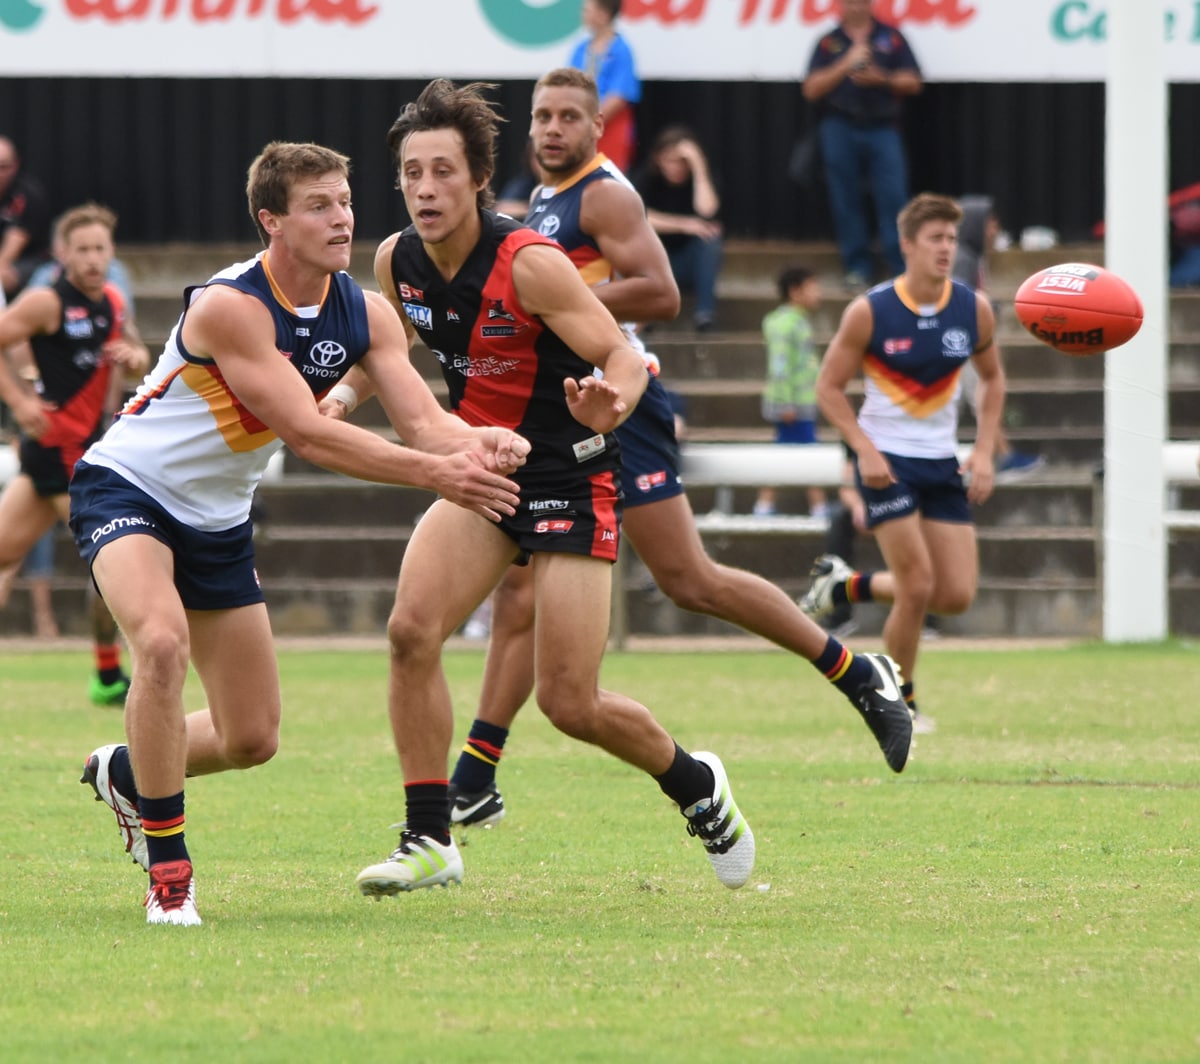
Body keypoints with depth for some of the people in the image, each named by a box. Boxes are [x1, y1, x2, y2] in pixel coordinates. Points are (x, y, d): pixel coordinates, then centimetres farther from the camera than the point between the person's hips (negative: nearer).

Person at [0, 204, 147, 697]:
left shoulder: (112, 302, 11)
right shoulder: (47, 303, -13)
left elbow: (134, 369, 23)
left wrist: (133, 357, 0)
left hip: (80, 443, 8)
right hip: (61, 446, -8)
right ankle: (108, 677, 1)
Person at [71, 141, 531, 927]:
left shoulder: (364, 313, -7)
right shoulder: (229, 305, -28)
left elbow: (424, 420, -15)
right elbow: (306, 433, -33)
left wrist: (482, 445, -38)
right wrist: (434, 473, -40)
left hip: (219, 521, 7)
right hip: (127, 489, -7)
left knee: (253, 739, 7)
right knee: (162, 641, -35)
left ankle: (125, 773, 38)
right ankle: (168, 872, -24)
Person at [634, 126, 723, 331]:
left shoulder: (701, 178, -9)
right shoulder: (647, 178, -10)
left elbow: (707, 213, -30)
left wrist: (699, 168, -29)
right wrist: (683, 225, -31)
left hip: (689, 265, 1)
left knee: (711, 237, -30)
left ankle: (704, 311, -23)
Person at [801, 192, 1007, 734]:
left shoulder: (973, 309, -2)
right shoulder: (870, 312, -12)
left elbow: (992, 378, 13)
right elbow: (829, 387, -5)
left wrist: (984, 451, 1)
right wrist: (865, 450, -17)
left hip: (942, 464, 5)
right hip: (887, 462, -5)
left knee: (956, 596, 0)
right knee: (918, 587, -12)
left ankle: (845, 585, 24)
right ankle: (899, 702, 10)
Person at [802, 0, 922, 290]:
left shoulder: (892, 38, 10)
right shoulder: (829, 43, 10)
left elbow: (912, 82, 7)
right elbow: (811, 90, 1)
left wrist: (881, 79, -11)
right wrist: (846, 65, -10)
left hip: (883, 127, -1)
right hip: (840, 127, 1)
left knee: (893, 197, -10)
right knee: (846, 200, -1)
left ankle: (903, 267, -8)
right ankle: (858, 266, 7)